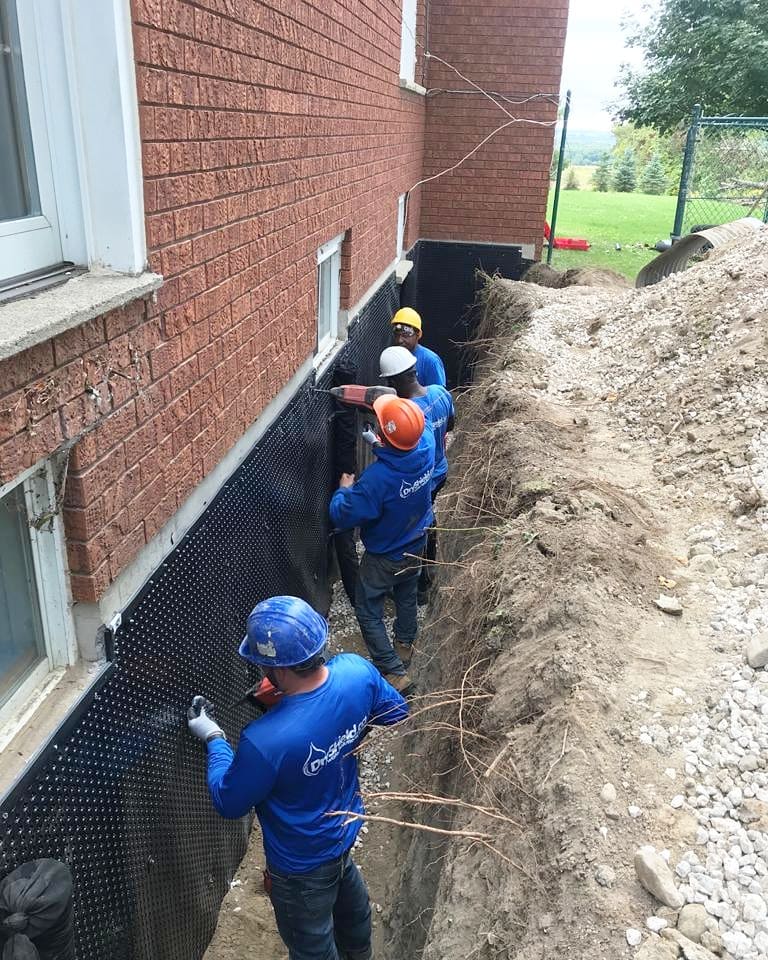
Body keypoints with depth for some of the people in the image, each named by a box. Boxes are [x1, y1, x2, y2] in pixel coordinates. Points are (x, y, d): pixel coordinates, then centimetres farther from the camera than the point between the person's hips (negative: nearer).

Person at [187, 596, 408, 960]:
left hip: (302, 862, -6)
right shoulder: (358, 671, -26)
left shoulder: (266, 740, -42)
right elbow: (398, 711, -4)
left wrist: (213, 738, -8)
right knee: (347, 890, 37)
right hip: (346, 824, 7)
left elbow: (229, 803, -21)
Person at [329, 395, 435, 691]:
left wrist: (344, 489, -11)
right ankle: (405, 646, 51)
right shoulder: (426, 443, -23)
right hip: (416, 543, 6)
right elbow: (419, 423, 2)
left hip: (385, 556, -6)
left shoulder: (378, 477, -40)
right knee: (407, 596, 29)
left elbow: (342, 516, -28)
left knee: (368, 613, 14)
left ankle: (394, 673, 17)